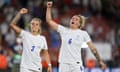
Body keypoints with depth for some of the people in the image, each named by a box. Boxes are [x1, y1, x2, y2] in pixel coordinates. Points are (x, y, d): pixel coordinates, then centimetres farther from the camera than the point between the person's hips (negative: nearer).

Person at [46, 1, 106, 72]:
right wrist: (49, 8, -1)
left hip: (76, 64, -2)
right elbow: (49, 21, 7)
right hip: (63, 64, 2)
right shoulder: (63, 30, 8)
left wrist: (100, 61, 5)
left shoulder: (83, 34, 4)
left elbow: (92, 48, 6)